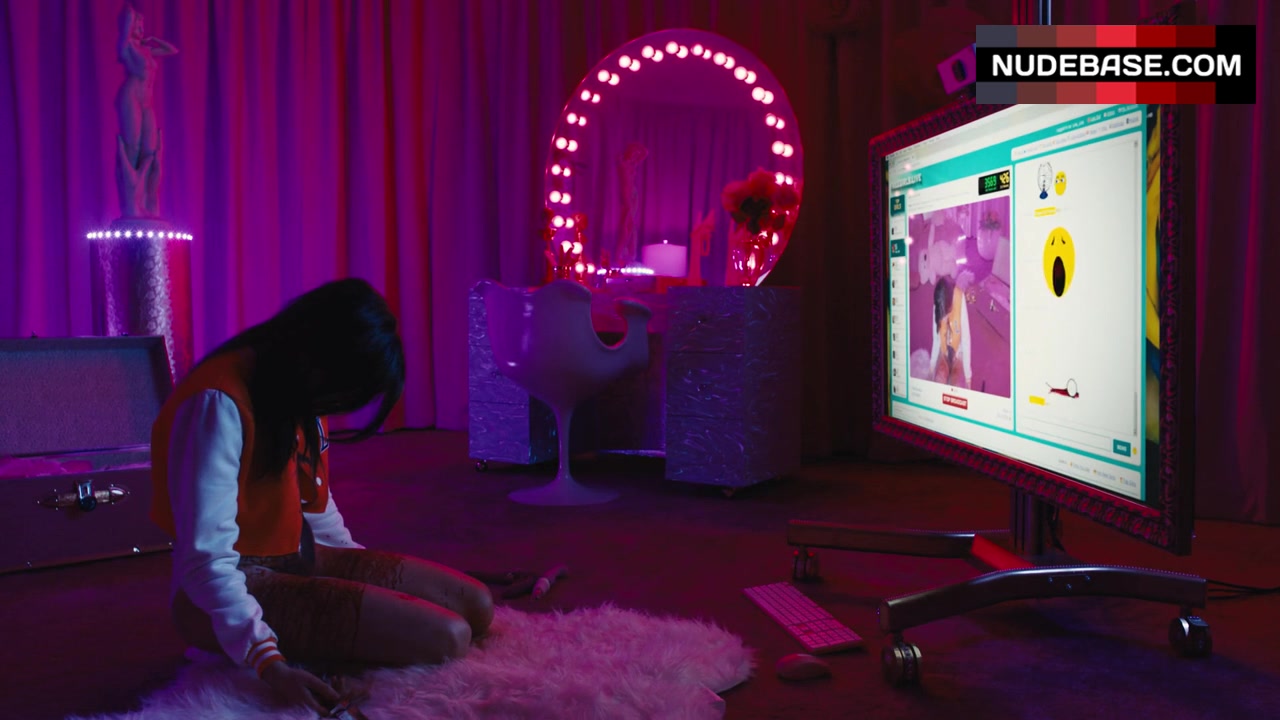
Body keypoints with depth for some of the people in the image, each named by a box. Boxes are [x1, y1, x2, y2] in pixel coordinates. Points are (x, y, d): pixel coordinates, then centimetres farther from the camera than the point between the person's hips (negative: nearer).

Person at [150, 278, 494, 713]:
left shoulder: (295, 392, 5)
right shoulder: (220, 404, -24)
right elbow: (206, 557, -29)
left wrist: (365, 577, 14)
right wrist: (269, 663, -35)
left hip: (300, 560, 9)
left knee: (476, 607, -2)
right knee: (446, 639, -23)